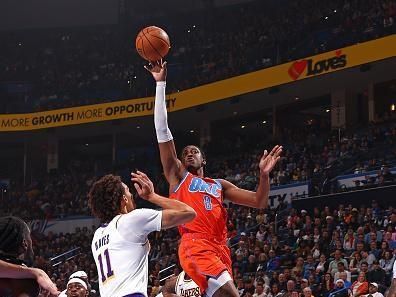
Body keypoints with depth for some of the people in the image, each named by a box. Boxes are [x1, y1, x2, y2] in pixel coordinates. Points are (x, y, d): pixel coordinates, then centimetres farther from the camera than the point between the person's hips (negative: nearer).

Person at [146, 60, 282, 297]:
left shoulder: (220, 185, 28)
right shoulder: (178, 176, 17)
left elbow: (260, 202, 22)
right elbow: (162, 130, 10)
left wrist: (264, 174, 4)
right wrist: (161, 84, 7)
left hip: (220, 248, 6)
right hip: (195, 245, -6)